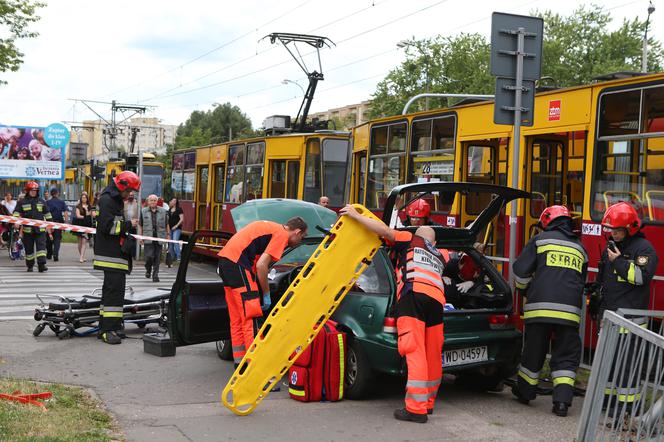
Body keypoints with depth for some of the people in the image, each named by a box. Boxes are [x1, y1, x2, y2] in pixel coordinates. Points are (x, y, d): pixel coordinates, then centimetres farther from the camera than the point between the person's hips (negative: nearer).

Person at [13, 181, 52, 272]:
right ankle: (30, 266, 20)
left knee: (41, 246, -12)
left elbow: (47, 214, 17)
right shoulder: (22, 202, 5)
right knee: (29, 248, 8)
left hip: (40, 229, 0)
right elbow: (16, 213, 0)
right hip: (27, 230, 0)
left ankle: (42, 265, -18)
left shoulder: (42, 202, 11)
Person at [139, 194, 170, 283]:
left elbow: (167, 224, 14)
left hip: (159, 238, 1)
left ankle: (155, 275, 11)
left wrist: (168, 234, 9)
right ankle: (148, 269, 20)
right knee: (149, 256, -9)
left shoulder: (163, 211, 8)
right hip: (148, 238, -1)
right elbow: (140, 225, 10)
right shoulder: (143, 211, 7)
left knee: (157, 257, 1)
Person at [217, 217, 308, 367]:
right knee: (250, 319, -6)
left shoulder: (271, 228, 23)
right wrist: (266, 294, -4)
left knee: (237, 319, 15)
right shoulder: (282, 235, -5)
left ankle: (240, 363, 22)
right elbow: (261, 265, -15)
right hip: (237, 262, -10)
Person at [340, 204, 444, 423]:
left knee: (415, 353, -12)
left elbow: (384, 230, 9)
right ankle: (428, 403, 26)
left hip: (413, 295, -5)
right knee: (432, 355, 14)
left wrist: (355, 215, 14)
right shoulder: (439, 255, 36)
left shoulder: (410, 240, 22)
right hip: (436, 299, 6)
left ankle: (416, 409, -17)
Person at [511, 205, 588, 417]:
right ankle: (562, 400, -3)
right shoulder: (580, 248, 19)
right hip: (569, 310, 2)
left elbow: (521, 270, 3)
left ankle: (525, 392, 25)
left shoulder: (541, 239, 6)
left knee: (533, 351, 10)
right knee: (566, 356, 7)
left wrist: (523, 285, 23)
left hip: (540, 307, -2)